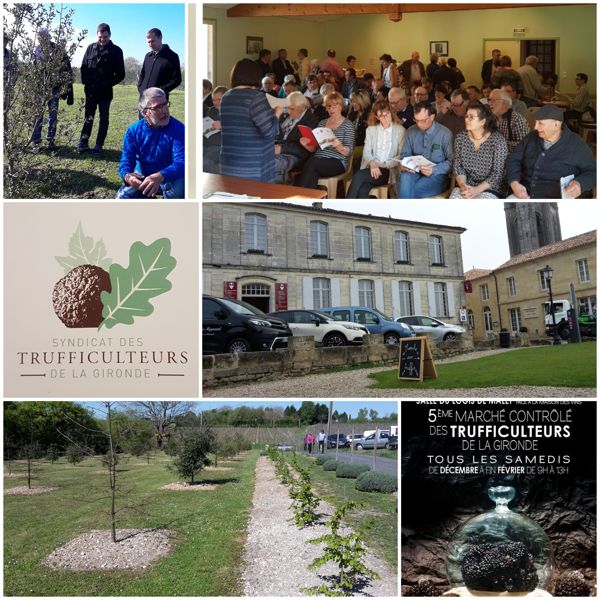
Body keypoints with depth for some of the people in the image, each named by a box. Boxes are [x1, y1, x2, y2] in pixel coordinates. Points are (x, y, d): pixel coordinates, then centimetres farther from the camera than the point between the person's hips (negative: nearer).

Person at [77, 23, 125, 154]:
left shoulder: (116, 51, -4)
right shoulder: (91, 48, 5)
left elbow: (120, 74, -5)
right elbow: (84, 67, 11)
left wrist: (108, 84, -13)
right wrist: (86, 82, -2)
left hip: (105, 92, -3)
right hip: (90, 91, 3)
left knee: (104, 119, 4)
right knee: (88, 117, 9)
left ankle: (99, 145, 11)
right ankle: (83, 142, 15)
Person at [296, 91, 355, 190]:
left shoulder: (348, 125, 6)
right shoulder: (322, 123, 21)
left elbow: (349, 152, -3)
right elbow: (314, 148, 20)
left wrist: (338, 146, -24)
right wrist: (306, 144, -3)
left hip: (338, 162, -3)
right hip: (318, 160, 4)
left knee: (312, 162, -33)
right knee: (312, 174, -34)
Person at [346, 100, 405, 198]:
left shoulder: (400, 130, 5)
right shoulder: (371, 129, 16)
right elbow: (366, 151, 8)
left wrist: (384, 165, -13)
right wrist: (372, 163, -14)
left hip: (389, 171, -3)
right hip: (372, 169, 3)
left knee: (358, 176, -30)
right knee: (362, 190, -31)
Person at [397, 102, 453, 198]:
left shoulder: (445, 134, -3)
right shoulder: (411, 132, 8)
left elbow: (451, 161, -4)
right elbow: (405, 154, 15)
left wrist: (434, 170, -21)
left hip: (437, 175, -3)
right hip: (415, 172, 3)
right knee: (405, 177, -35)